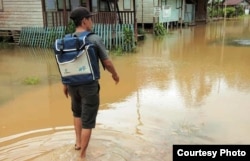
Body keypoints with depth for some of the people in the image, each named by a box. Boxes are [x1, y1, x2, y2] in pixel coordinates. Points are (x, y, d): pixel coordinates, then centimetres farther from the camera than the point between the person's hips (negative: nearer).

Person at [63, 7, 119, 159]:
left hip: (73, 84, 5)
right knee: (88, 121, 6)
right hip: (89, 86, -5)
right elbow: (107, 62, -10)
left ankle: (78, 142, 38)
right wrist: (115, 74, 9)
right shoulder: (95, 39, -15)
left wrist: (65, 84, 18)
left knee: (77, 112, 30)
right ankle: (82, 155, 14)